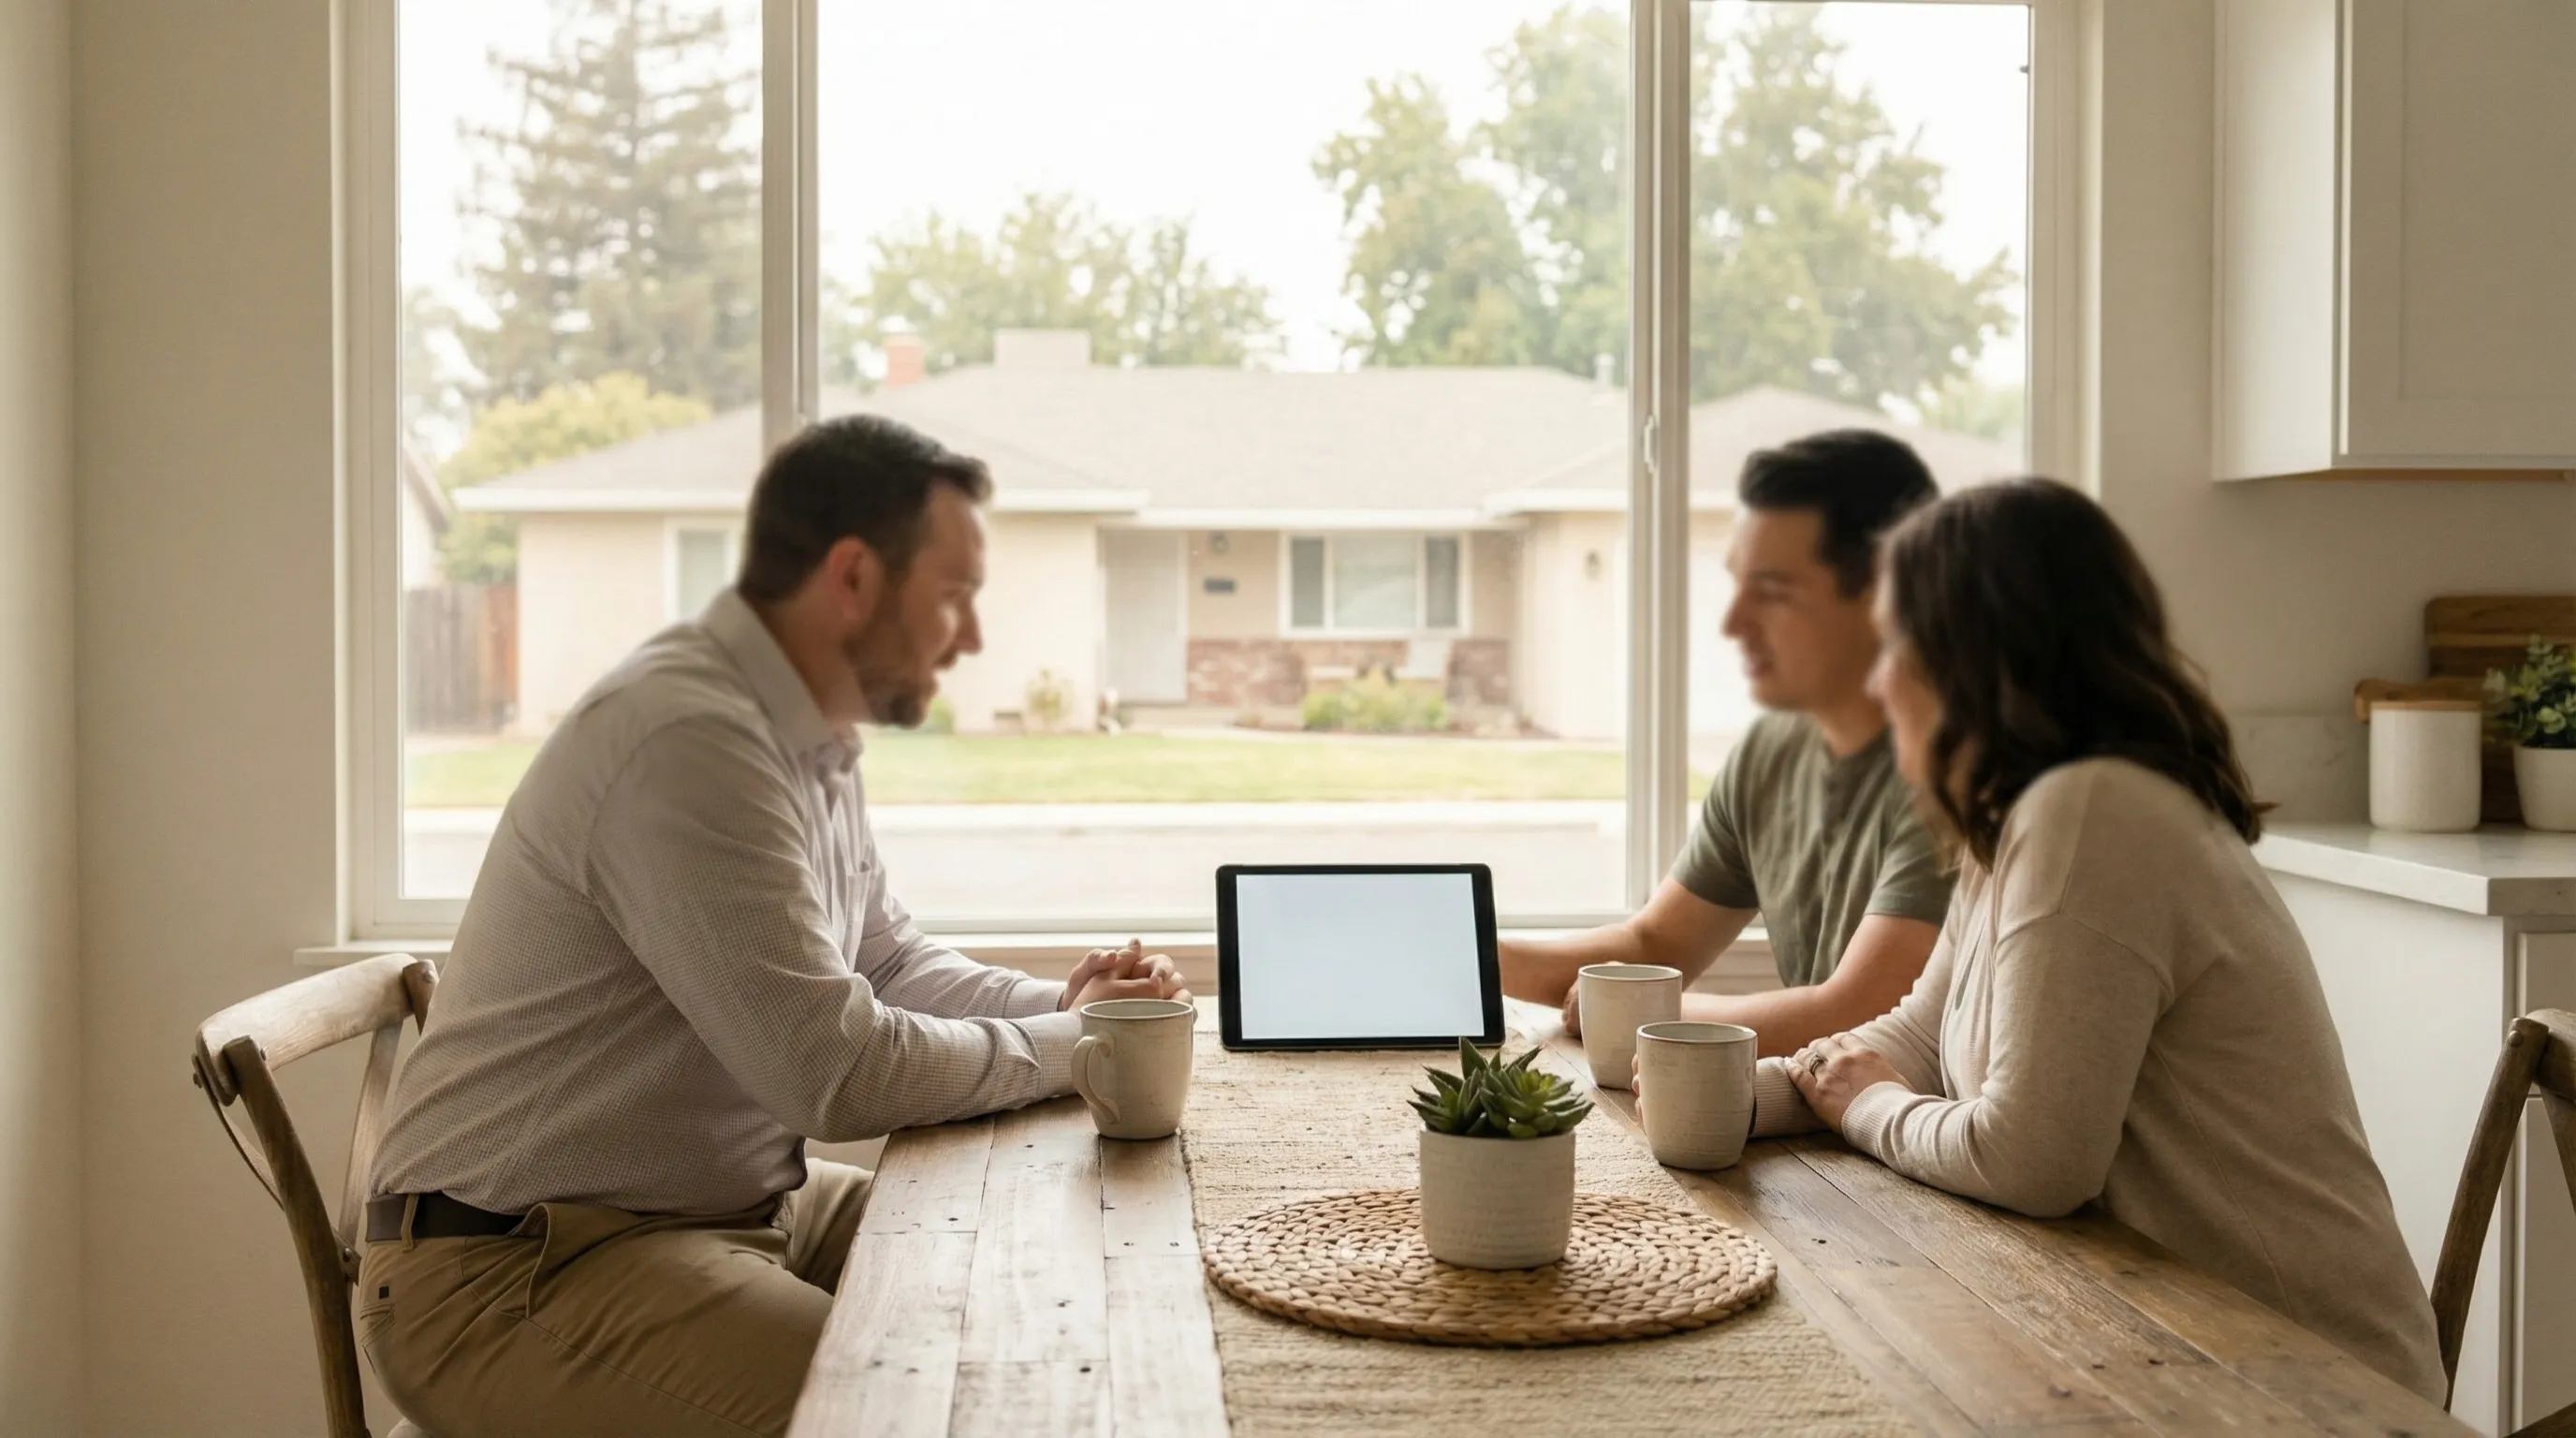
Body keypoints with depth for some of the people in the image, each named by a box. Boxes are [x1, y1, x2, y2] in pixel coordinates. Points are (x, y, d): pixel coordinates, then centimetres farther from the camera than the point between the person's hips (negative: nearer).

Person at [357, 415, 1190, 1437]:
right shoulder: (689, 740, -24)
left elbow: (890, 962, 18)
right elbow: (838, 1071, -26)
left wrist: (1065, 1006, 1)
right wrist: (1067, 1044, -11)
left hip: (741, 1205, 10)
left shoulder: (812, 737, 8)